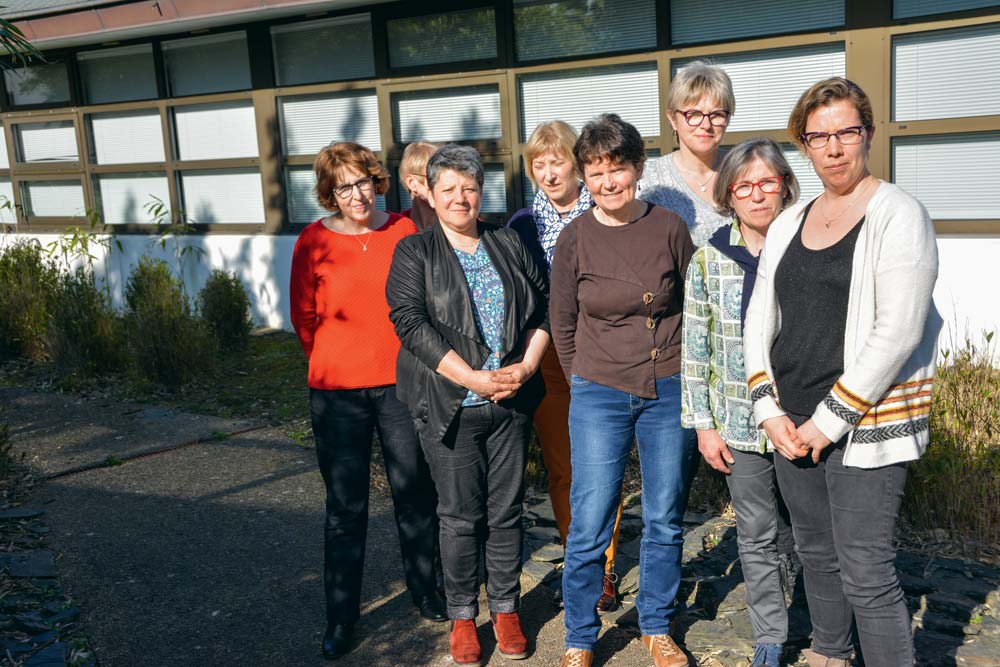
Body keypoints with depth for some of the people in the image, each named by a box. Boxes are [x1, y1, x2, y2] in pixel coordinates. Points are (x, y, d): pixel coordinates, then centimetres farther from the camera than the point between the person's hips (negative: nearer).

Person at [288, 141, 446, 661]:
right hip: (337, 392, -1)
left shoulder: (404, 231, 0)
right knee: (345, 507, 6)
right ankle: (340, 618, 19)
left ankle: (425, 592, 31)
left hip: (400, 384, 1)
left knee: (415, 495, 10)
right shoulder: (314, 242, -4)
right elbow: (304, 317, 5)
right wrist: (334, 365, 10)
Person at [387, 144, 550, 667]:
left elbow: (544, 306, 10)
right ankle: (462, 616, 21)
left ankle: (506, 609, 25)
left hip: (511, 402, 3)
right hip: (449, 405, -3)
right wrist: (474, 378, -17)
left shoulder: (509, 245, 11)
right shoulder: (414, 253, 0)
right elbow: (412, 324, -11)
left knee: (506, 510, 9)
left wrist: (526, 367, -6)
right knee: (460, 515, 4)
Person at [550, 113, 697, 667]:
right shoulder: (574, 239, -5)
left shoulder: (669, 227, -3)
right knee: (589, 527, -1)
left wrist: (685, 373, 8)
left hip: (669, 392, 2)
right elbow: (562, 325, 5)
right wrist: (583, 382, 8)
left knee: (665, 521, 11)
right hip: (599, 395, -1)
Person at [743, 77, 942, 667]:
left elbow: (897, 332, -16)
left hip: (863, 427, -6)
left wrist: (830, 421, -16)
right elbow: (759, 320, 10)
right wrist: (769, 410, -1)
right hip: (792, 426, 6)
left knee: (867, 575, -4)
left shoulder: (898, 215, -9)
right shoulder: (789, 222, 10)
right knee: (817, 555, 19)